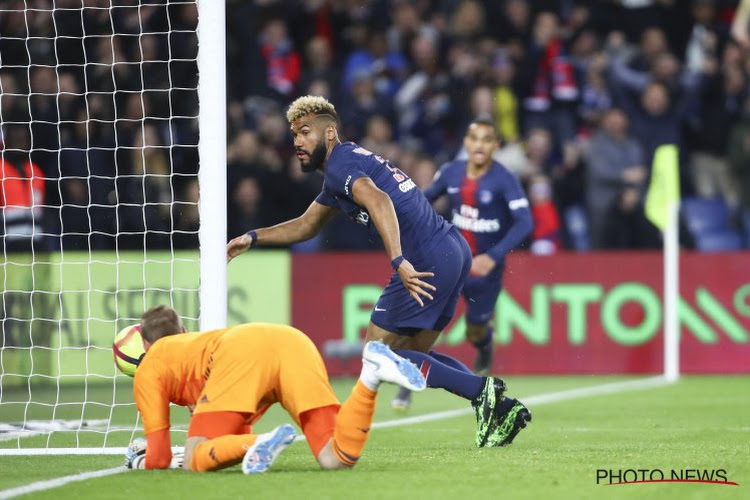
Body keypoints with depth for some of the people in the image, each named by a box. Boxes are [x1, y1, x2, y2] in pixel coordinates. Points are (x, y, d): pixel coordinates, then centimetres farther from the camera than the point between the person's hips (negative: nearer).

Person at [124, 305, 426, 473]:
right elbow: (240, 433, 54)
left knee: (195, 463, -3)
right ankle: (371, 375, -29)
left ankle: (261, 446, -33)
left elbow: (159, 458, 24)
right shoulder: (195, 342, 48)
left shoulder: (148, 369, 30)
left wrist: (140, 461, 46)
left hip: (242, 355, -5)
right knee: (337, 459, -8)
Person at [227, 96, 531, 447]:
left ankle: (481, 391, -12)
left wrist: (399, 261, -38)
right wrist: (253, 238, 31)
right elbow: (307, 225, 39)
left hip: (428, 260, -10)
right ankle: (501, 407, 5)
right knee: (413, 354, 17)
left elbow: (378, 201, -28)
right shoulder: (347, 162, 26)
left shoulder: (340, 164, -7)